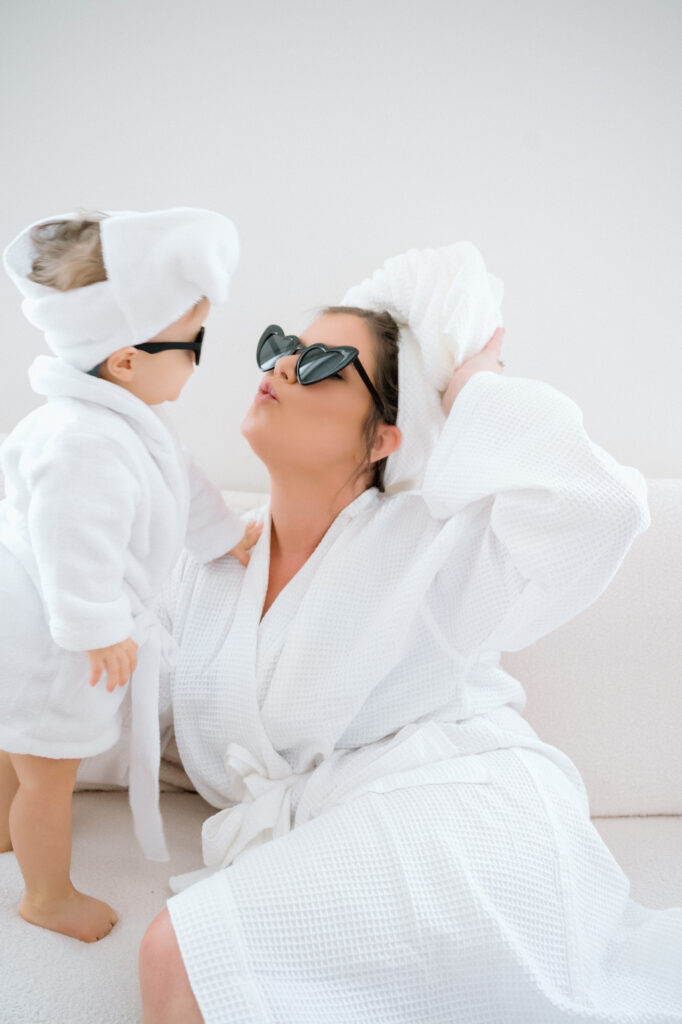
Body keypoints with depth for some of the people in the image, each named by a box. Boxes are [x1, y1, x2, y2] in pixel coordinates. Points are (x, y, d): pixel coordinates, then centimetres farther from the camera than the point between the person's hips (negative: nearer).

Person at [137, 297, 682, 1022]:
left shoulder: (419, 541, -2)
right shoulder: (207, 566, 15)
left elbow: (593, 503, -18)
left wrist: (476, 386, -6)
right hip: (311, 850, 8)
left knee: (180, 956, -25)